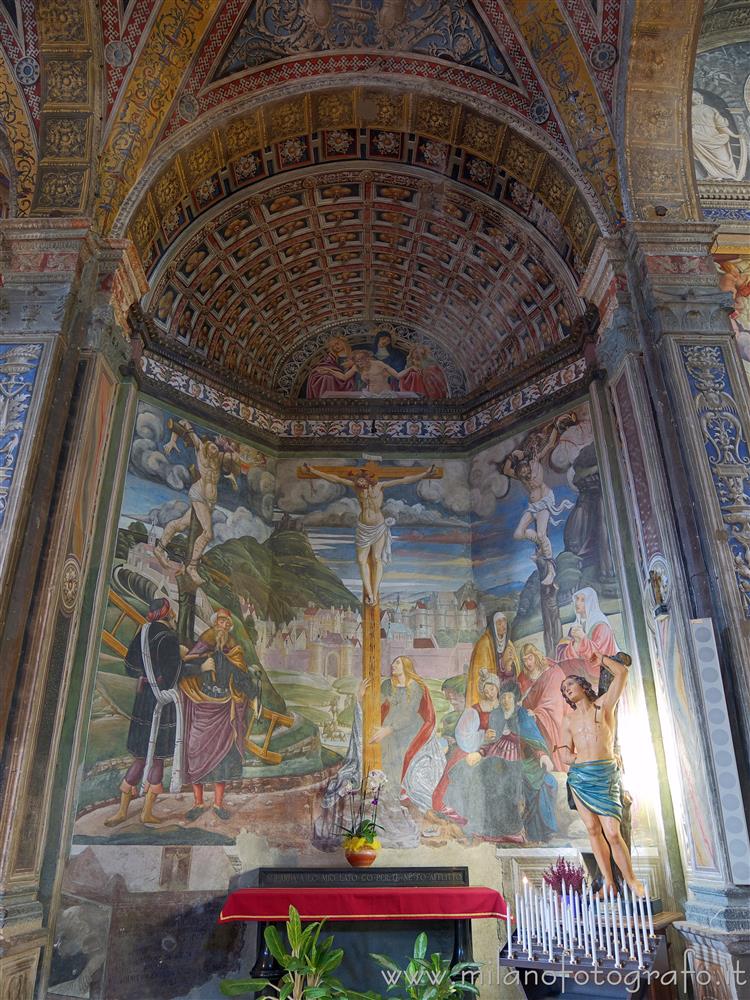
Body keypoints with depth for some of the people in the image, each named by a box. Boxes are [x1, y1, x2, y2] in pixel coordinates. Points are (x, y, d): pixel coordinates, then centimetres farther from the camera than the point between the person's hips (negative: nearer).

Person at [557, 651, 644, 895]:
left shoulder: (604, 705, 4)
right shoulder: (569, 719, 13)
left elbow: (622, 672, -5)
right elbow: (565, 754, 14)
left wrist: (602, 659, 10)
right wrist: (582, 760, -2)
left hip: (606, 776, -3)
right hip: (579, 777, 4)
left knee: (613, 833, -9)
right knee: (593, 830, 3)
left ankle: (631, 880, 8)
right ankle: (609, 883, 12)